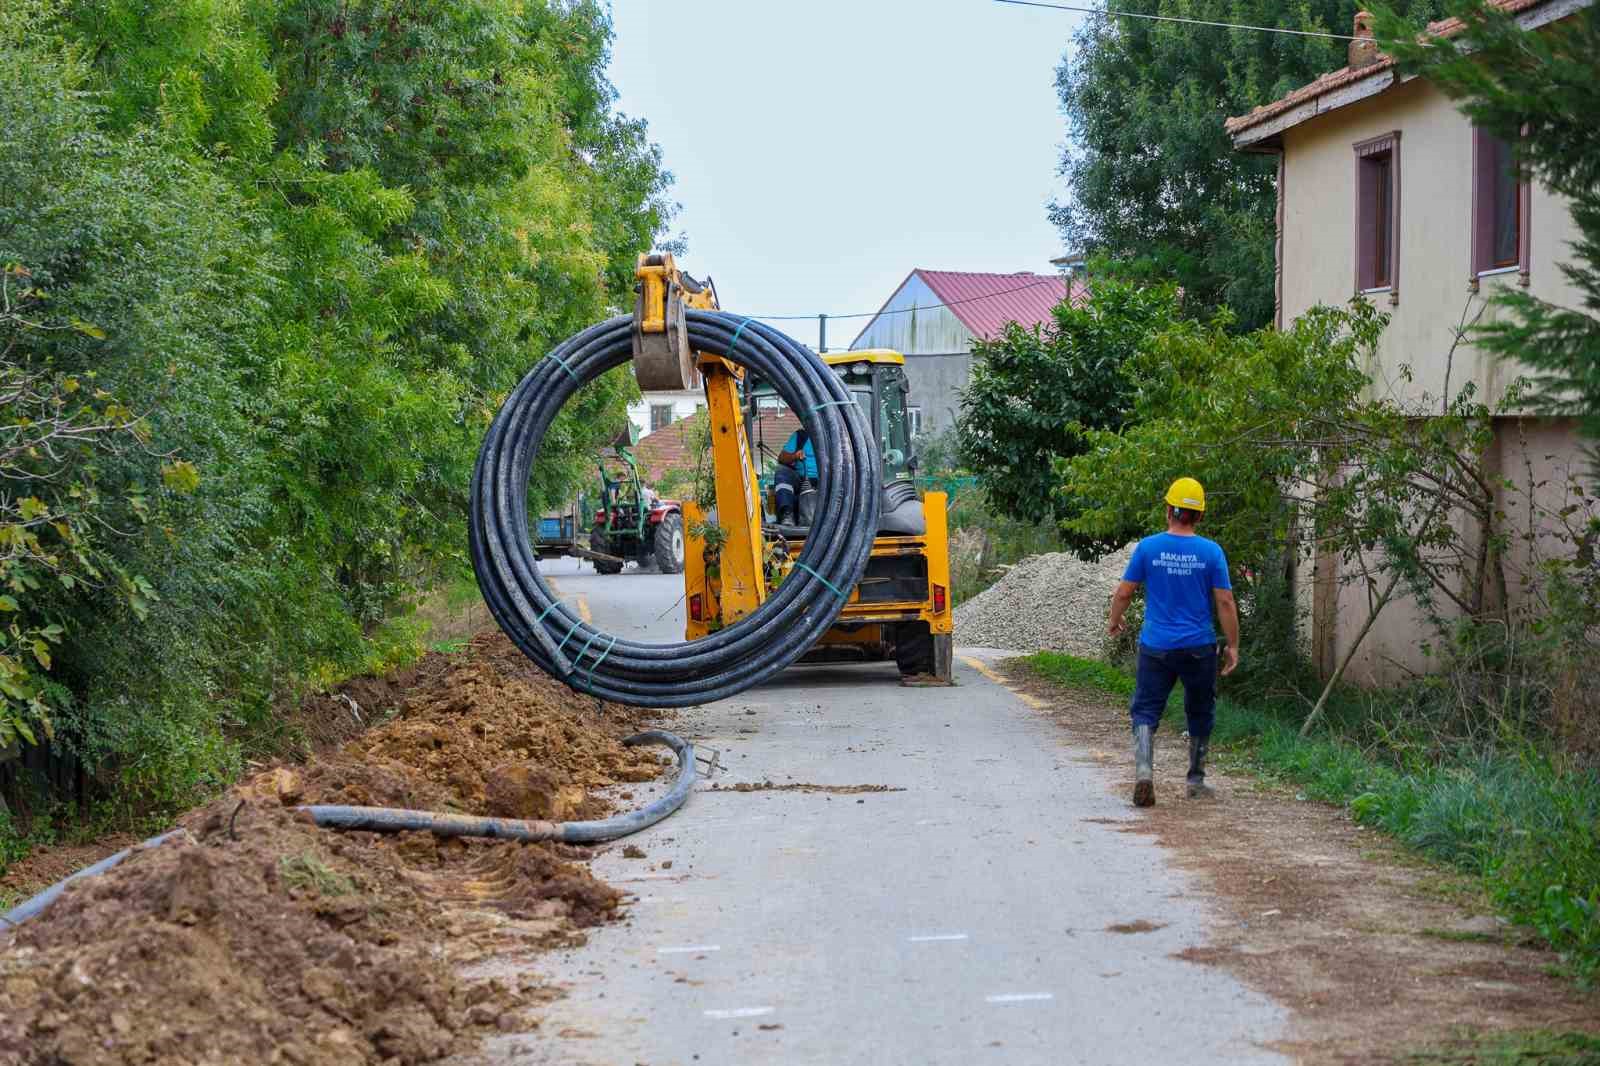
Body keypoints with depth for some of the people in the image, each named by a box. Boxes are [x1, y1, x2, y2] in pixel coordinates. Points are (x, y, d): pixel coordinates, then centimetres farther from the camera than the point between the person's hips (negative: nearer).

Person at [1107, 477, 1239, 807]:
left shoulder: (1148, 547, -5)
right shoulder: (1211, 552, -5)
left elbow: (1123, 593, 0)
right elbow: (1225, 602, -5)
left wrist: (1114, 622, 20)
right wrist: (1233, 646, 4)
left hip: (1156, 646, -1)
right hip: (1199, 647, 1)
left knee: (1146, 711, 2)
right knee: (1200, 715, 17)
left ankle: (1144, 770, -21)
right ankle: (1196, 781, 23)